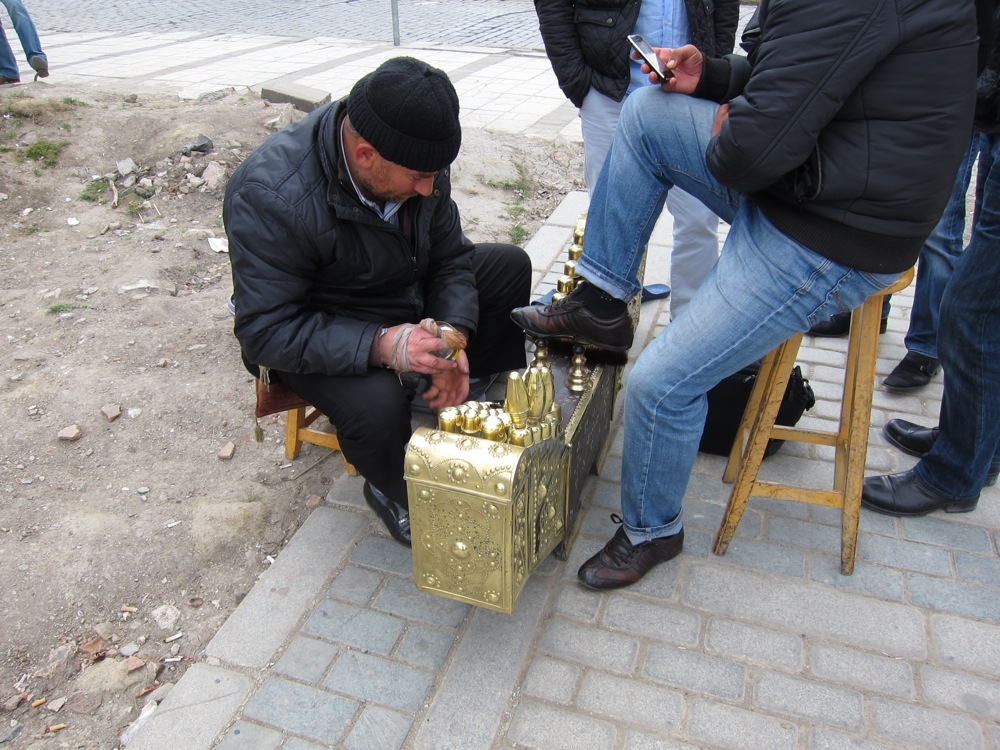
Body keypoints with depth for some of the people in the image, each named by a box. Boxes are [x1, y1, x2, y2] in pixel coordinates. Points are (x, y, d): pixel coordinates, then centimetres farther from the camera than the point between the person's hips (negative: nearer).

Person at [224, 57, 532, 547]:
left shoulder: (415, 158, -14)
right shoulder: (268, 196, -33)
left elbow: (449, 257, -3)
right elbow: (266, 331, -32)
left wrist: (452, 338, -21)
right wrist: (382, 346, -43)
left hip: (407, 294, 7)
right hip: (313, 328, -7)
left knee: (511, 267, 7)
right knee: (376, 403, -36)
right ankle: (394, 494, 0)